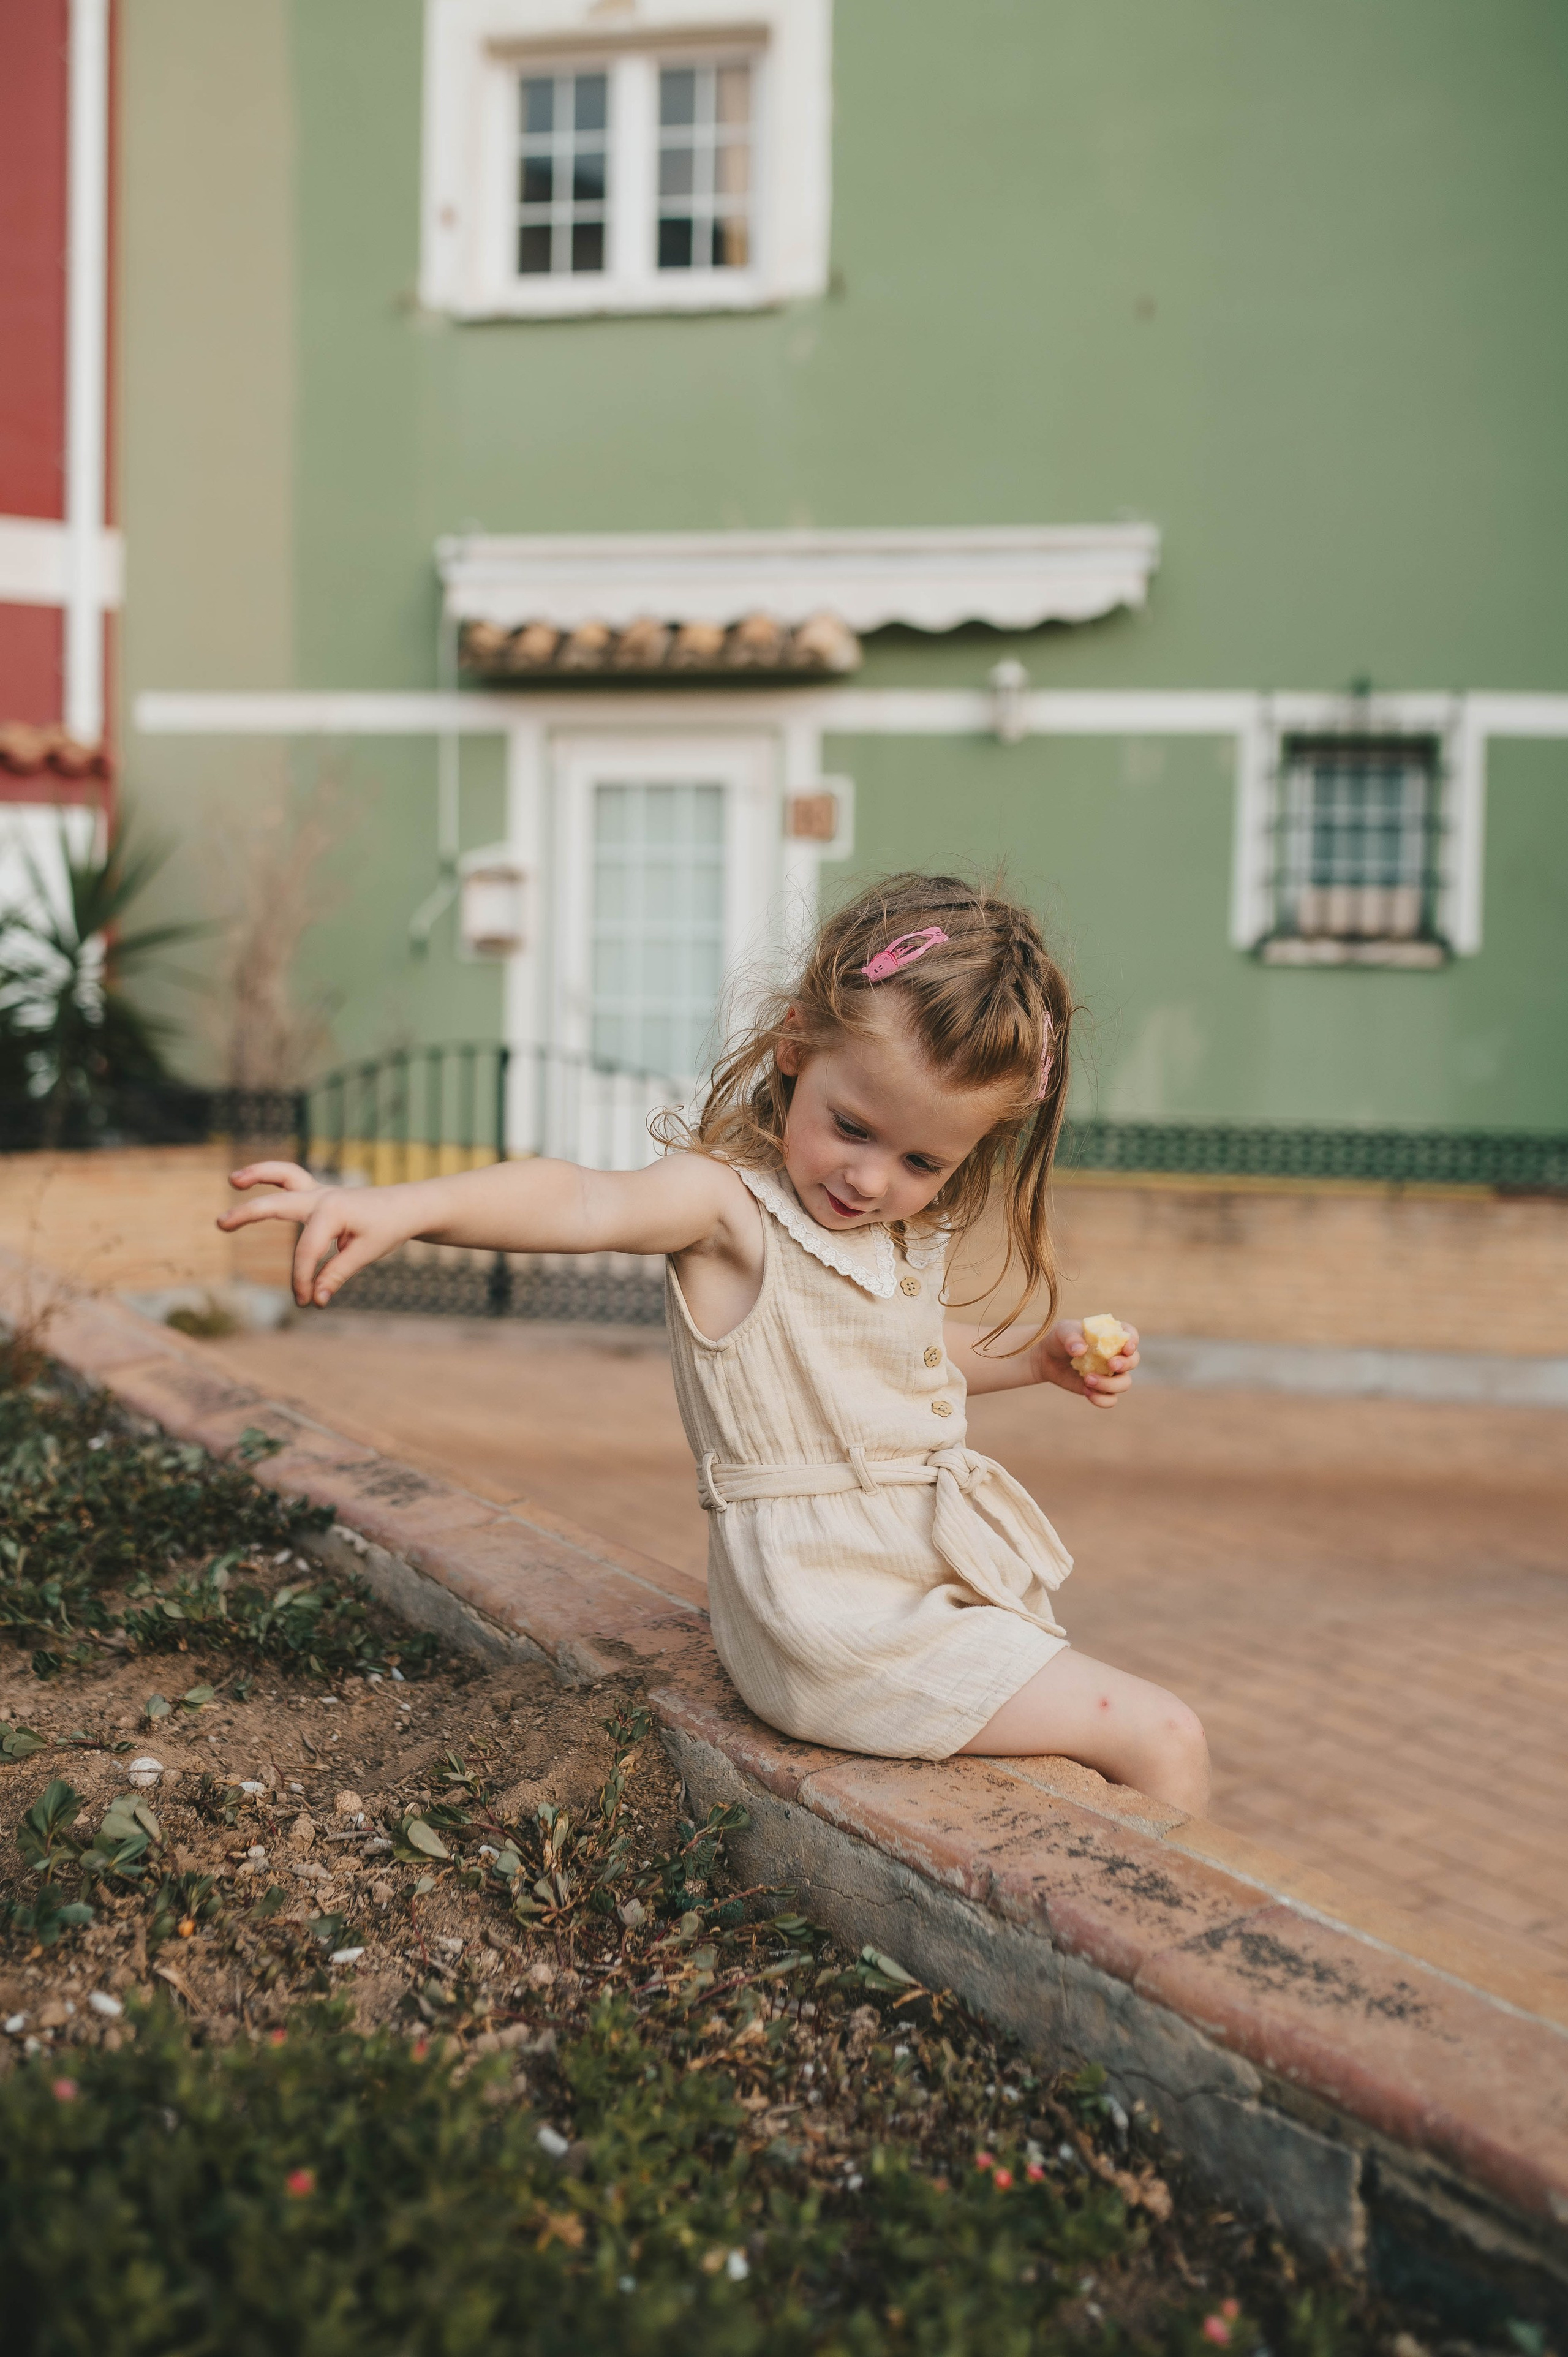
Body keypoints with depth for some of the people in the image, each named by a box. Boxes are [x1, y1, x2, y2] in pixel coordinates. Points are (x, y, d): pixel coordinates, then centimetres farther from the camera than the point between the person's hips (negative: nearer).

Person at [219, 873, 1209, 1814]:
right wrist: (404, 1206, -55)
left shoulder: (910, 1232, 9)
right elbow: (591, 1203, -37)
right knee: (1164, 1738, -9)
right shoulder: (730, 1200, -17)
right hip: (835, 1602, -9)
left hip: (935, 1572, 9)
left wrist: (1042, 1353, 15)